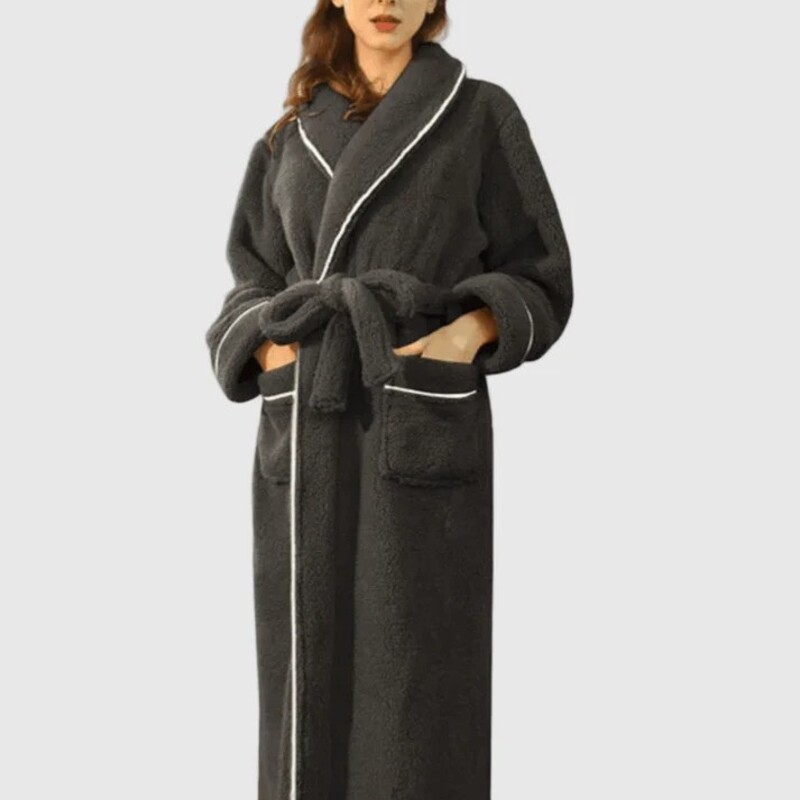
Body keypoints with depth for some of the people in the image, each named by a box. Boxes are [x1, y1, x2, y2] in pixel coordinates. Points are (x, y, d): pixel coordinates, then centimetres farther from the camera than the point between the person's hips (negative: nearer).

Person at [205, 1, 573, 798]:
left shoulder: (482, 116, 3)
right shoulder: (293, 136, 13)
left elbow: (538, 279, 5)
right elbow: (255, 286, 16)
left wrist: (474, 332, -16)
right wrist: (269, 353, -6)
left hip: (423, 433, -3)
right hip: (307, 438, 3)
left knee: (421, 687, -4)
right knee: (311, 679, 4)